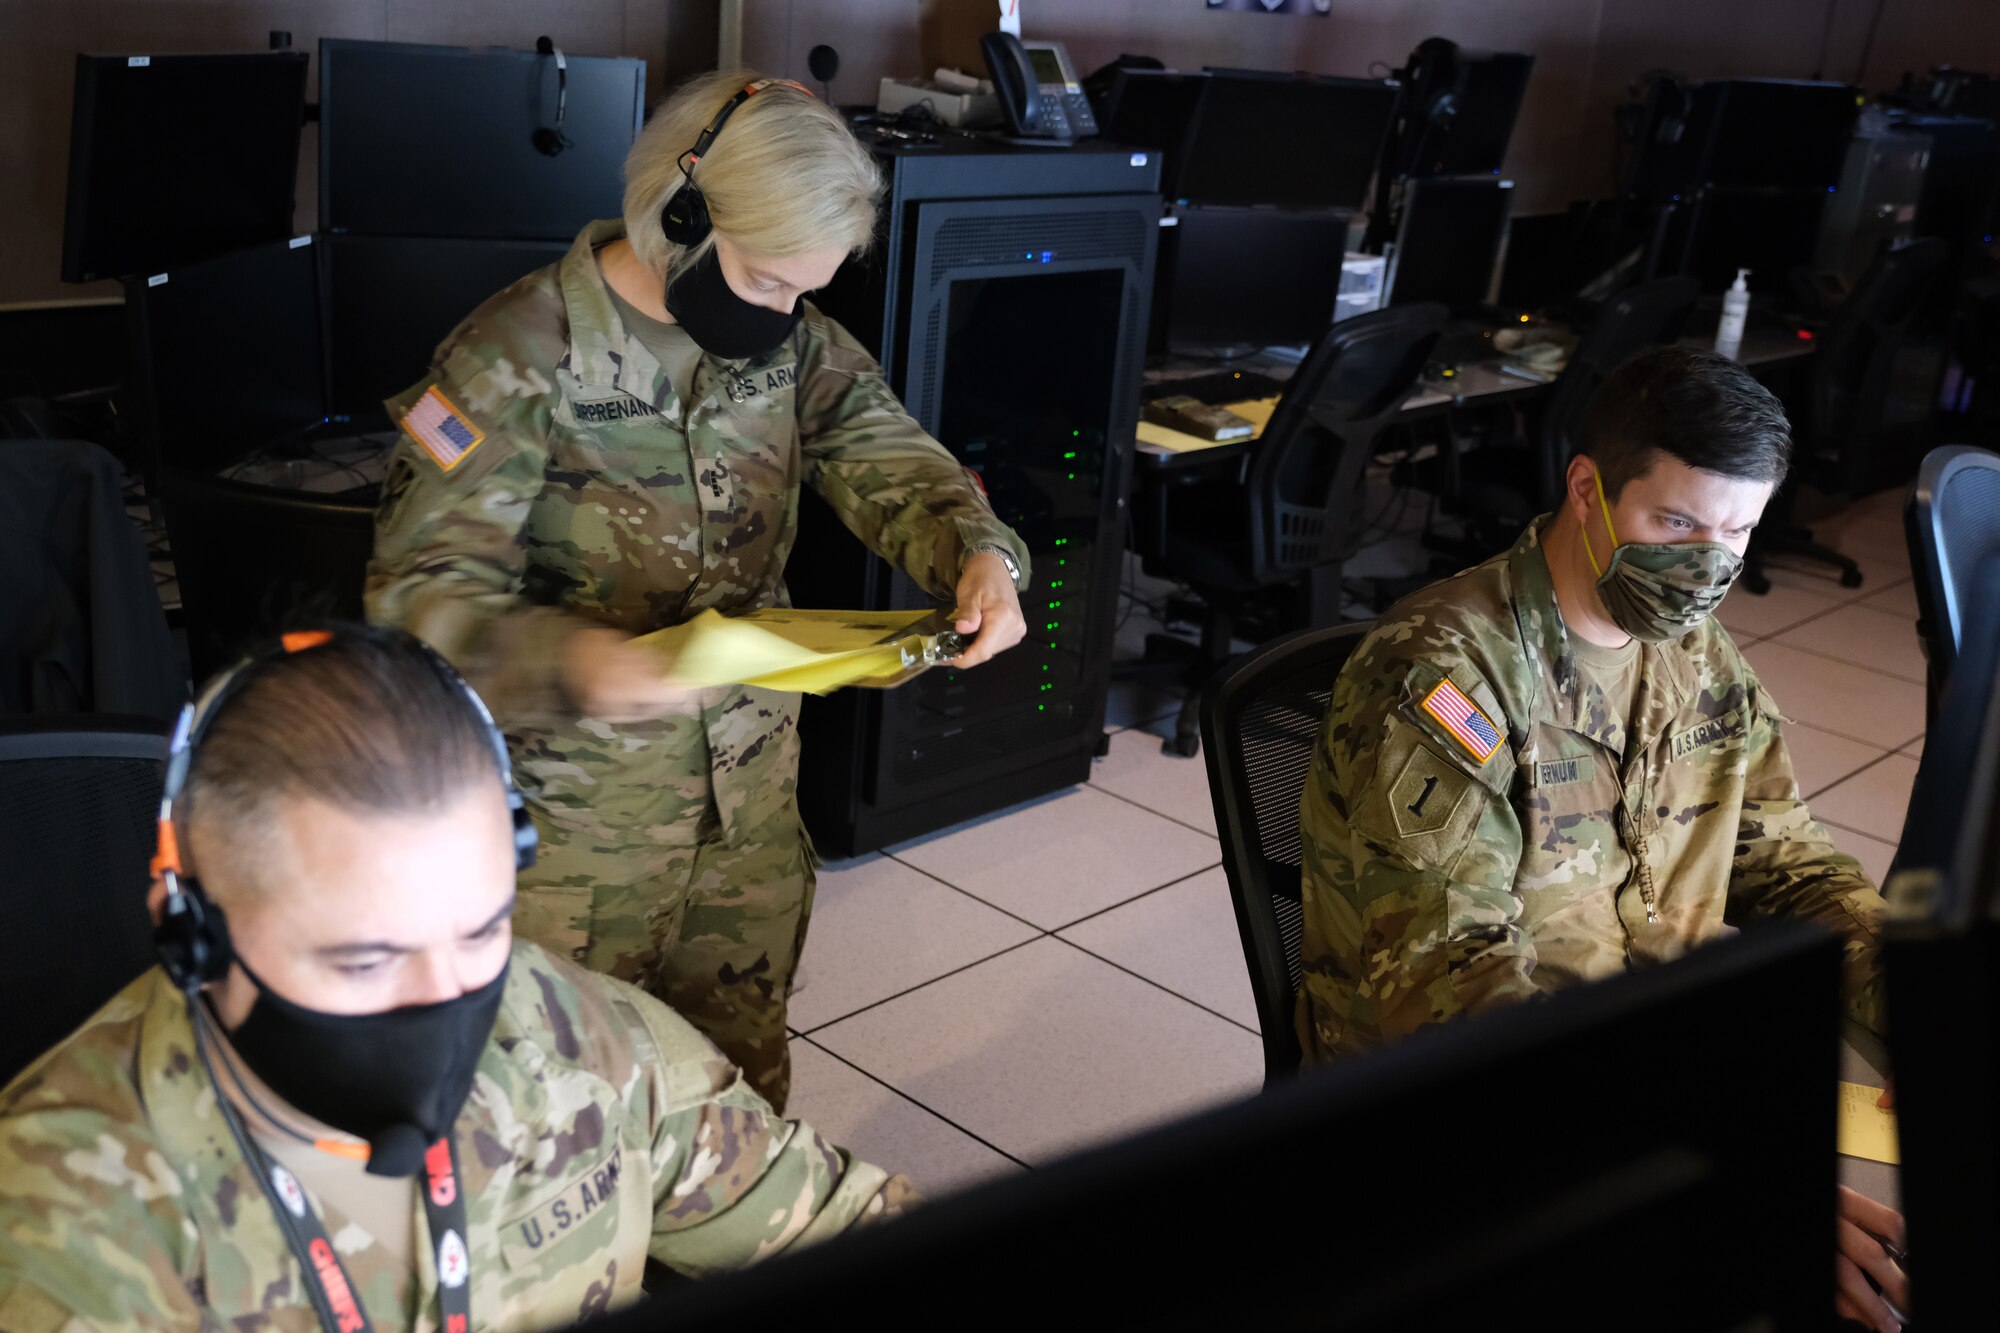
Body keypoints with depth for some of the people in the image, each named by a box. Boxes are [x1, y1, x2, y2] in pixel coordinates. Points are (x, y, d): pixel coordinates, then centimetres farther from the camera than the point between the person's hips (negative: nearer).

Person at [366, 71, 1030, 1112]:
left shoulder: (790, 342, 0)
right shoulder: (523, 357, -18)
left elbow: (888, 461, -7)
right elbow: (418, 589, -20)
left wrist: (979, 553, -31)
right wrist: (565, 660, -40)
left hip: (750, 791, 5)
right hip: (574, 818, -5)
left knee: (743, 1080, 21)